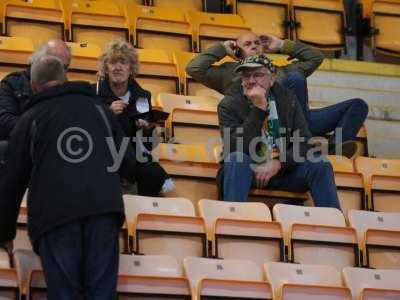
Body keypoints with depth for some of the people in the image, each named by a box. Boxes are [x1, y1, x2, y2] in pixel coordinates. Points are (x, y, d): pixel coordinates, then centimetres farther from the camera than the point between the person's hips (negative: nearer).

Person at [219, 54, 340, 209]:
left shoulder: (287, 99, 3)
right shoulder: (229, 105, -6)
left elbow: (305, 143, -4)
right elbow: (237, 149, -21)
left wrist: (278, 163, -21)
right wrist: (259, 109, -25)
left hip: (282, 170, 3)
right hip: (245, 172, -3)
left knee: (321, 165, -19)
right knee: (237, 159, -34)